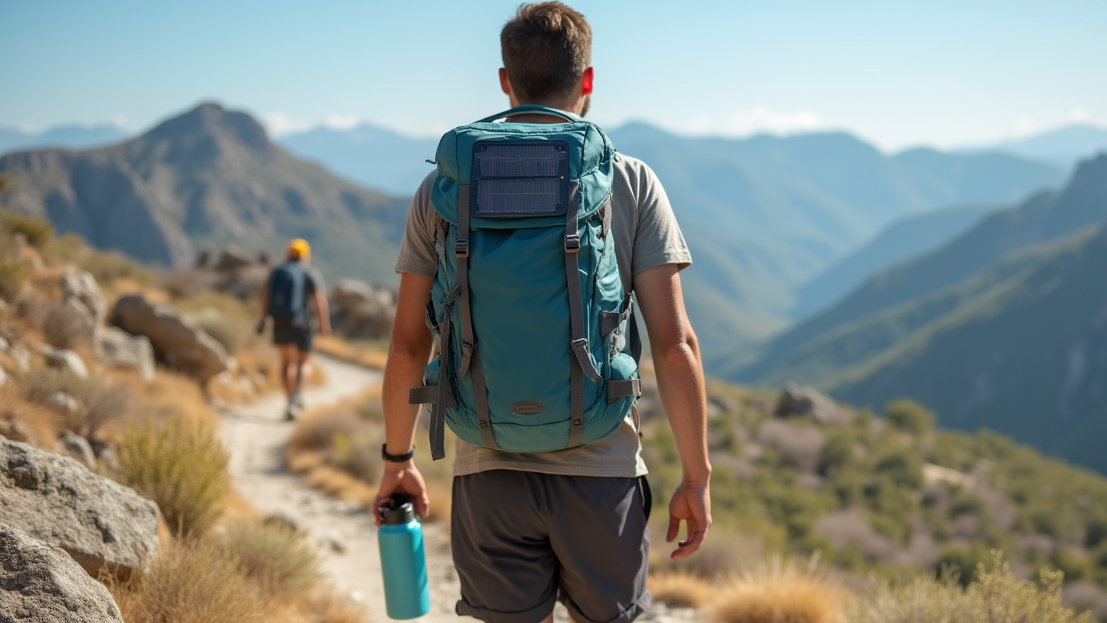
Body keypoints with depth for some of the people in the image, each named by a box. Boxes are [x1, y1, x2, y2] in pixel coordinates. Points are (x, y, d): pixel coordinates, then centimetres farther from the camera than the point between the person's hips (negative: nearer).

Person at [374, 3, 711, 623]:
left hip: (489, 474, 1)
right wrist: (697, 477, 0)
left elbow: (409, 346, 4)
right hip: (602, 470, -1)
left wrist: (398, 460, 17)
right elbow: (675, 344, -7)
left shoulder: (445, 188, 3)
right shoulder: (632, 183, -2)